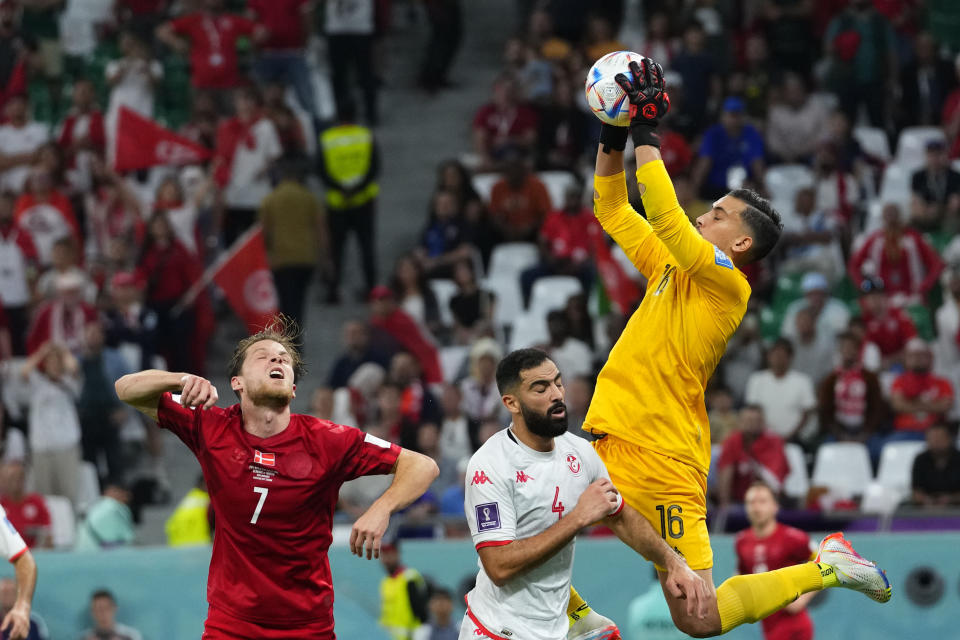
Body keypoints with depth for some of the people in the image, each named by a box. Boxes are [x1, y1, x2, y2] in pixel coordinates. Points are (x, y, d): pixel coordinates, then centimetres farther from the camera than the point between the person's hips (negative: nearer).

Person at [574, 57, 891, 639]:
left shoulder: (727, 282, -10)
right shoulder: (672, 269, 14)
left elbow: (665, 217, -23)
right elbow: (613, 211, 23)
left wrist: (646, 132, -18)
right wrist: (613, 137, 11)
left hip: (661, 462, -8)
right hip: (612, 450, 8)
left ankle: (827, 569, 9)